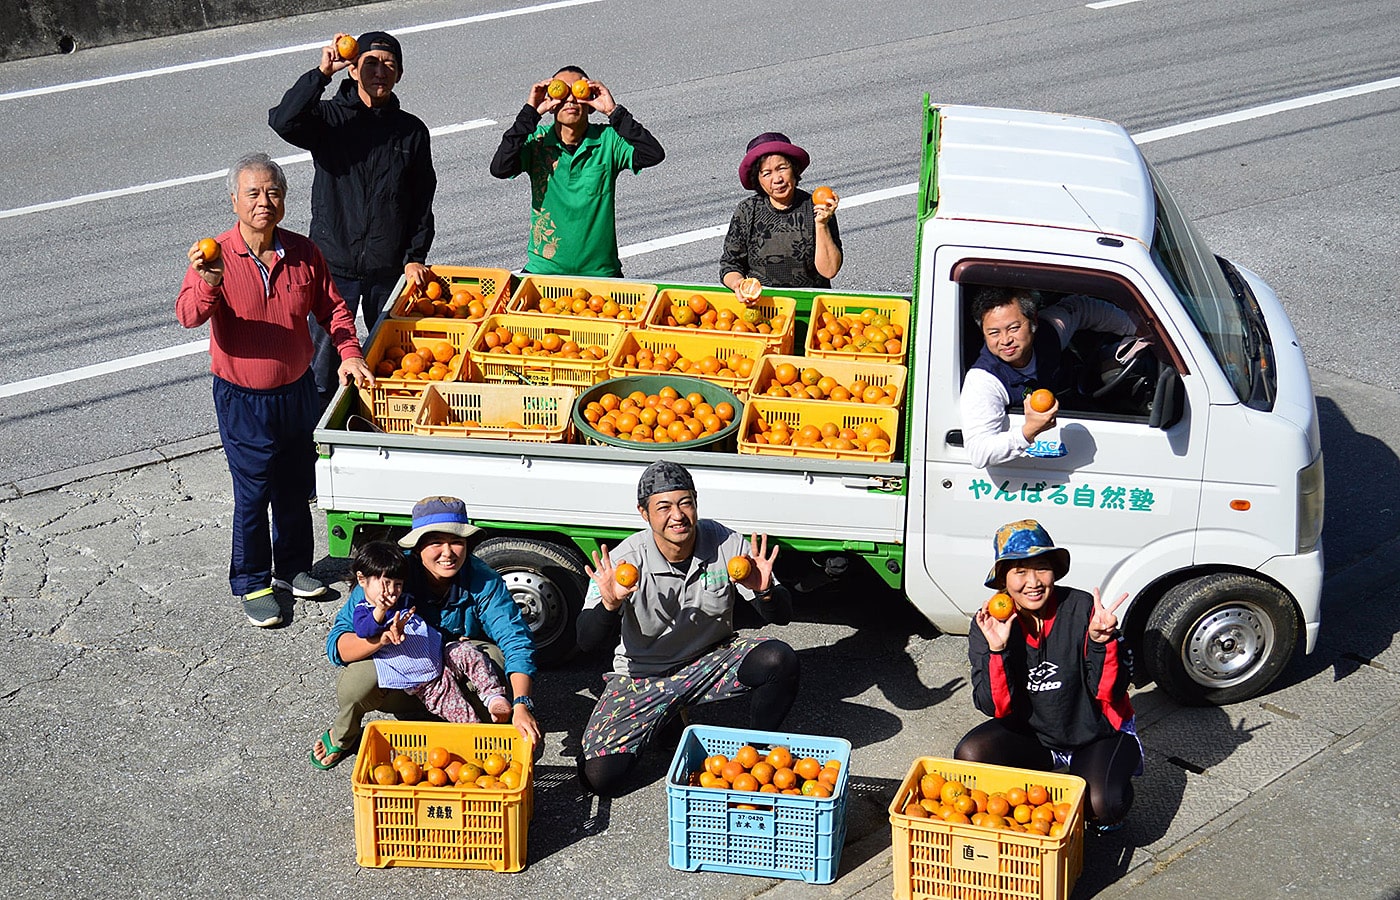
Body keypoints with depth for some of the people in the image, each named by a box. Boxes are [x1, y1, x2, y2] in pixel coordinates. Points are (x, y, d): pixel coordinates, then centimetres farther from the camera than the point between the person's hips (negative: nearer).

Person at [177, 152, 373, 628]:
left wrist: (348, 353, -7)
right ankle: (252, 584, 23)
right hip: (242, 399, -4)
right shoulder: (215, 257, -16)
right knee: (252, 495, 5)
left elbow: (331, 308, 7)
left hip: (298, 390, 4)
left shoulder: (303, 253, -4)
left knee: (296, 488, 17)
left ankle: (293, 568, 37)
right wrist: (208, 283, -48)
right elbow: (189, 316, -29)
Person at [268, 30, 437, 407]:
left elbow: (422, 201, 9)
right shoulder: (328, 117, -1)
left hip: (389, 268, 2)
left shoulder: (412, 131, 5)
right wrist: (321, 73, -29)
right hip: (333, 265, -2)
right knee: (322, 364, 2)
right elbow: (283, 121, -23)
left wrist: (415, 258, 2)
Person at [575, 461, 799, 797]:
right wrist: (610, 605, -44)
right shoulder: (624, 561, -21)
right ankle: (666, 719, 16)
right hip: (642, 675, -1)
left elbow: (782, 615, -11)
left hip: (712, 660, 1)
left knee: (780, 659, -28)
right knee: (598, 777, -16)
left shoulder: (726, 545, -15)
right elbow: (588, 642, -23)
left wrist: (764, 591, -35)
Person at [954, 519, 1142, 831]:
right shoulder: (988, 625, -12)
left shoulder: (1083, 610, -19)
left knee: (1101, 806, -29)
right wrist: (996, 650, -32)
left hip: (1098, 734, -3)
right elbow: (995, 707, -18)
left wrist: (1100, 641, -36)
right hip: (1032, 733, 3)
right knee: (970, 755, -22)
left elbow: (1110, 692, -19)